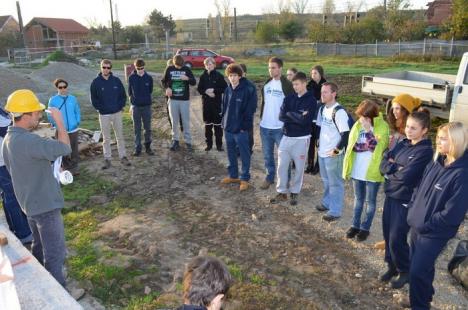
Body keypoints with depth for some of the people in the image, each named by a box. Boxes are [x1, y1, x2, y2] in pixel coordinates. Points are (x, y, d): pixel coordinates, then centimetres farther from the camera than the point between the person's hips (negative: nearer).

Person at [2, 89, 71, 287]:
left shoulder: (8, 139, 6)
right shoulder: (28, 141, -27)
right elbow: (64, 148, -29)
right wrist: (59, 121, -17)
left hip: (30, 202, 10)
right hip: (45, 204, -10)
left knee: (40, 247, 26)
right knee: (55, 252, 2)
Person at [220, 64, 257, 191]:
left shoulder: (248, 90, -13)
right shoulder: (228, 90, 6)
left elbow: (250, 111, -13)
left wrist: (245, 126, -14)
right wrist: (223, 121, 9)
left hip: (240, 129, -6)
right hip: (228, 128, 7)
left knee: (244, 155, 6)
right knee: (231, 154, 17)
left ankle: (245, 178, 18)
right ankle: (233, 175, 32)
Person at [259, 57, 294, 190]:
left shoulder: (287, 85, -9)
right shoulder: (266, 84, 9)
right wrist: (261, 118, 13)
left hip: (280, 127, -5)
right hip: (265, 126, 6)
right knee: (267, 155, 14)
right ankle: (270, 176, 29)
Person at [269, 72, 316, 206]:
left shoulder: (311, 100, -7)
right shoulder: (289, 98, 5)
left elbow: (305, 121, -19)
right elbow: (281, 116, -5)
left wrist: (290, 114, -11)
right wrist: (297, 117, -14)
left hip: (301, 139, -4)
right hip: (286, 137, 4)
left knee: (299, 167, 8)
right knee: (282, 165, 5)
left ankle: (294, 193, 23)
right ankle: (282, 193, 18)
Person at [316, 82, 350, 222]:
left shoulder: (339, 112, -20)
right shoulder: (322, 109, 6)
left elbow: (346, 134, -22)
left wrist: (337, 150, -18)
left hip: (333, 154, -8)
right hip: (322, 152, 8)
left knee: (335, 183, 3)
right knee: (326, 180, 22)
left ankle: (335, 211, 14)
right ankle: (327, 202, 38)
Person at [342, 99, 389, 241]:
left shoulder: (383, 126, -13)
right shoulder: (358, 125, 3)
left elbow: (377, 146, -23)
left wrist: (368, 130, -27)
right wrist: (348, 166, 3)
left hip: (372, 170, -5)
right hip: (357, 169, 5)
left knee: (370, 200, 9)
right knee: (358, 198, 17)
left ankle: (365, 227, 23)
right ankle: (355, 225, 30)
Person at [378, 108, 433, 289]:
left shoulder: (426, 151, -17)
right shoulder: (402, 144, 6)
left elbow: (406, 177, -24)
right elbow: (383, 164, 0)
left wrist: (390, 169, -8)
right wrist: (397, 169, -17)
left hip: (406, 201, -7)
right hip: (391, 195, 7)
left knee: (397, 239, 2)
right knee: (388, 235, 14)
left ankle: (405, 271, 26)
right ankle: (392, 266, 35)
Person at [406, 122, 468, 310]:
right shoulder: (436, 163, 2)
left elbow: (452, 214, -22)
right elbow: (419, 189, 13)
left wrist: (425, 224, -14)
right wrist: (412, 212, 3)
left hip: (435, 234, -7)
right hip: (417, 226, 7)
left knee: (417, 271, 1)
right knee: (418, 267, 22)